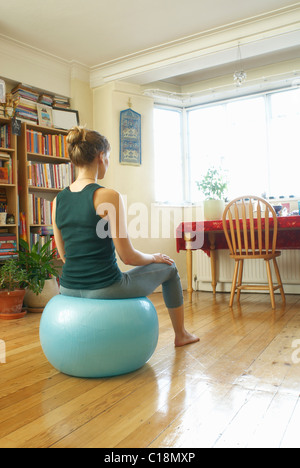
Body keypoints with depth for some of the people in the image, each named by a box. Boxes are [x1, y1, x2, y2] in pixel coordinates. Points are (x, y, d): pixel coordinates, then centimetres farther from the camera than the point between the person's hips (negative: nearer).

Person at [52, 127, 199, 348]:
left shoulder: (58, 200, 1)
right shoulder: (108, 196, -19)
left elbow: (64, 254, 10)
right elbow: (128, 256, -17)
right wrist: (154, 258, 4)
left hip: (69, 289, 7)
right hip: (103, 290, -7)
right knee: (168, 268, 19)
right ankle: (181, 335, 39)